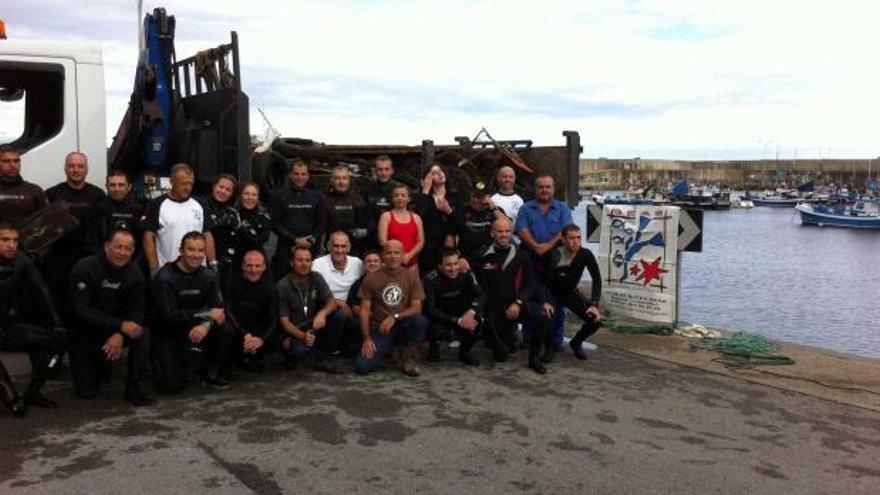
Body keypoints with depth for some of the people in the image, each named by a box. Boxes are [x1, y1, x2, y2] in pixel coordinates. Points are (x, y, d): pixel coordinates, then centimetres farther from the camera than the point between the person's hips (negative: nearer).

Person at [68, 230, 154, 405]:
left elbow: (136, 312, -7)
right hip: (84, 333, -3)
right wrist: (120, 325, -33)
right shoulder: (84, 268, -17)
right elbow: (81, 309, -24)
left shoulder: (135, 275, -6)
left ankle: (134, 388, -16)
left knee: (143, 334, -28)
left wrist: (120, 335, -28)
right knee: (87, 391, -9)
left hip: (114, 331, 3)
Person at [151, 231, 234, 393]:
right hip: (168, 333, -4)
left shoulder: (209, 276, -1)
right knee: (173, 386, -18)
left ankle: (211, 374, -1)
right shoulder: (164, 278, -16)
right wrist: (207, 313, -24)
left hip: (196, 329, 4)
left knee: (227, 330, -23)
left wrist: (206, 325, -32)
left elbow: (219, 310, -10)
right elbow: (170, 315, -25)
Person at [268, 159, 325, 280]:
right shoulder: (278, 196, 4)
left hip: (310, 248, 2)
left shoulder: (315, 196, 14)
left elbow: (321, 223, 12)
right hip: (286, 249, -2)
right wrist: (295, 239, -10)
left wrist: (312, 239, -7)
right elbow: (274, 223, -2)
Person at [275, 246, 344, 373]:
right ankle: (292, 351, 3)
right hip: (294, 331, -5)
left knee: (338, 314, -21)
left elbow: (332, 302, -8)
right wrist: (302, 336, -32)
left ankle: (324, 358, -7)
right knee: (300, 349, -38)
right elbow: (284, 320, -13)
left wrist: (322, 313, -33)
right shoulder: (283, 286, -11)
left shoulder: (316, 278, 1)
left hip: (315, 325, 5)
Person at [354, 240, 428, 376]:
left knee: (420, 320, -34)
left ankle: (409, 359, -8)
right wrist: (367, 338, -12)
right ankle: (385, 349, 13)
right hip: (379, 329, 0)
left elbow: (417, 308, -9)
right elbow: (364, 310, -3)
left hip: (403, 326, 0)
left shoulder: (411, 276, -1)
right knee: (362, 366, -22)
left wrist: (395, 317, -24)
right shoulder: (372, 278, -2)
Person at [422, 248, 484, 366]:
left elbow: (480, 295, -20)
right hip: (440, 318, -3)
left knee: (477, 317, -26)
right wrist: (458, 321, -34)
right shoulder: (429, 280, -22)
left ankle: (465, 351, 0)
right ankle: (434, 347, 3)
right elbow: (430, 309, -26)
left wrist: (471, 312, -41)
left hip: (461, 315, 3)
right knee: (437, 328, -35)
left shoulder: (466, 274, -13)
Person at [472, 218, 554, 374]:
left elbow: (531, 283, -2)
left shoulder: (520, 256, 2)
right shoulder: (482, 257, 0)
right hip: (494, 308, 0)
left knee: (543, 317, -31)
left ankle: (534, 358, -7)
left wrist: (518, 303, -14)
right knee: (501, 355, -4)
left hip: (517, 304, 0)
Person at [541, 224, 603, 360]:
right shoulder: (553, 256, -28)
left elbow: (597, 280, -13)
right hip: (552, 293, -3)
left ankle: (576, 343, 18)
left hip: (571, 293, 3)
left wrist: (594, 304, -20)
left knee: (596, 319, -13)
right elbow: (544, 284, -23)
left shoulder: (585, 254, -19)